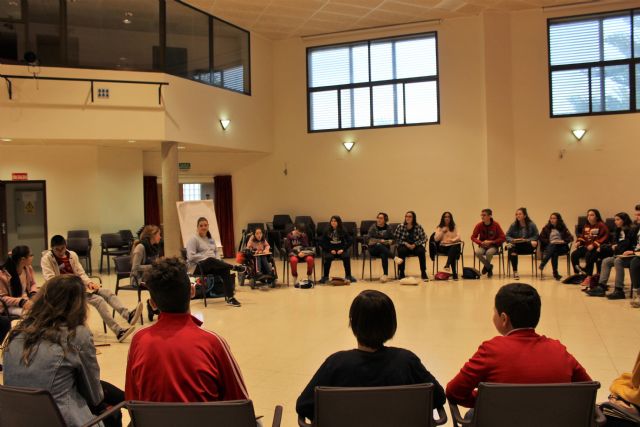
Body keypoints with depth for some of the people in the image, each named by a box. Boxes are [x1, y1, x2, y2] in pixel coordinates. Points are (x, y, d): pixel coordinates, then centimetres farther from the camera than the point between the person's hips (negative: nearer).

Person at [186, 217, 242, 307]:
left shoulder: (210, 239, 21)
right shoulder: (193, 239, -1)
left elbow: (216, 252, 22)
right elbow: (191, 257, -11)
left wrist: (218, 260, 0)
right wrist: (205, 256, -17)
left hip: (214, 265, 6)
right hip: (198, 266, -6)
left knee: (225, 270, -27)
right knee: (211, 261, -41)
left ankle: (229, 297, -29)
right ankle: (234, 267, -34)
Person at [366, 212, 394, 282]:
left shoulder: (387, 228, 7)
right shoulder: (373, 227, 1)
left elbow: (392, 240, 11)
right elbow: (368, 239, -6)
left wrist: (386, 241, -11)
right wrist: (380, 241, -14)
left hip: (385, 248, 1)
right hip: (374, 248, -1)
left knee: (383, 255, -36)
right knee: (379, 245, -38)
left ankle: (385, 274, -35)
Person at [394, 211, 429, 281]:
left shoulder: (418, 227, -5)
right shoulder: (400, 227, -6)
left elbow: (424, 238, -3)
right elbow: (395, 238, -5)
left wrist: (415, 244, -15)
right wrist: (405, 243, -16)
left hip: (415, 246, 1)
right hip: (404, 246, 0)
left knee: (421, 251, -30)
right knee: (401, 251, -33)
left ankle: (423, 273, -18)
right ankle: (401, 273, -21)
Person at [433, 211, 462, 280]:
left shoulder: (454, 227, 17)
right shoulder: (439, 228, 13)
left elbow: (458, 236, 4)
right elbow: (436, 239, 2)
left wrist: (453, 240, -16)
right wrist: (442, 232, -8)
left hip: (453, 245, 2)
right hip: (443, 246, -2)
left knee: (456, 247, -38)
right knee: (453, 254, -34)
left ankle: (447, 265, -47)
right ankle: (454, 273, -36)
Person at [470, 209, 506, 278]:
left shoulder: (496, 225, -10)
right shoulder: (479, 225, -6)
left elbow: (503, 238, -9)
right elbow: (473, 237, 0)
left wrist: (491, 242, -18)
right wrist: (481, 242, -17)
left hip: (493, 246, -2)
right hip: (482, 246, 2)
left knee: (489, 252, -36)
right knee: (477, 252, -32)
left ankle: (486, 266, -2)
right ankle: (489, 267, -3)